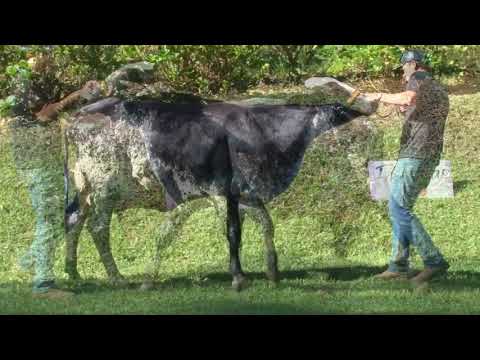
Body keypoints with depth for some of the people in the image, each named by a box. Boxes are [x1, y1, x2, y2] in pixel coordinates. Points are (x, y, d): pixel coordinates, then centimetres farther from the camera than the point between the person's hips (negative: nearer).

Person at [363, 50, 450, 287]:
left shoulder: (419, 78, -3)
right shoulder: (441, 91, 25)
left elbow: (409, 98, -25)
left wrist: (381, 97, -12)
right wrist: (407, 112, 29)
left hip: (415, 154, -10)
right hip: (431, 158, 10)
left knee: (399, 208, -12)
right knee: (398, 208, 14)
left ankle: (434, 261, -18)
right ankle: (398, 266, 12)